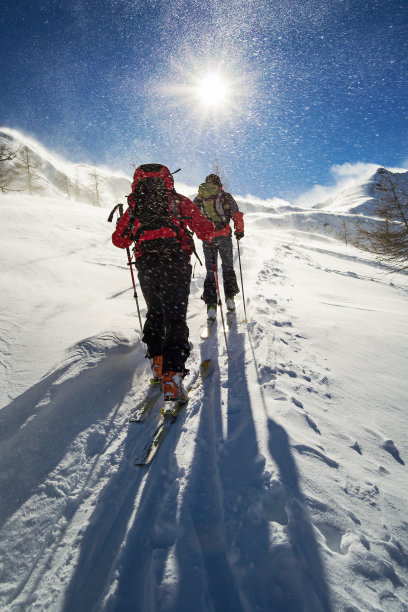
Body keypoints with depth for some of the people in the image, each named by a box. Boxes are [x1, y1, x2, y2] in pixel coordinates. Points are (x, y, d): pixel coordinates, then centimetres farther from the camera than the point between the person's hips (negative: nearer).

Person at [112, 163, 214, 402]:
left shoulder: (134, 206, 17)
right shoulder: (179, 201, 12)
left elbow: (119, 240, 20)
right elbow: (206, 230, 7)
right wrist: (210, 233, 31)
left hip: (146, 265, 3)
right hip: (176, 262, -2)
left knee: (155, 313, 22)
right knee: (176, 319, -5)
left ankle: (157, 361, 21)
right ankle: (172, 376, -17)